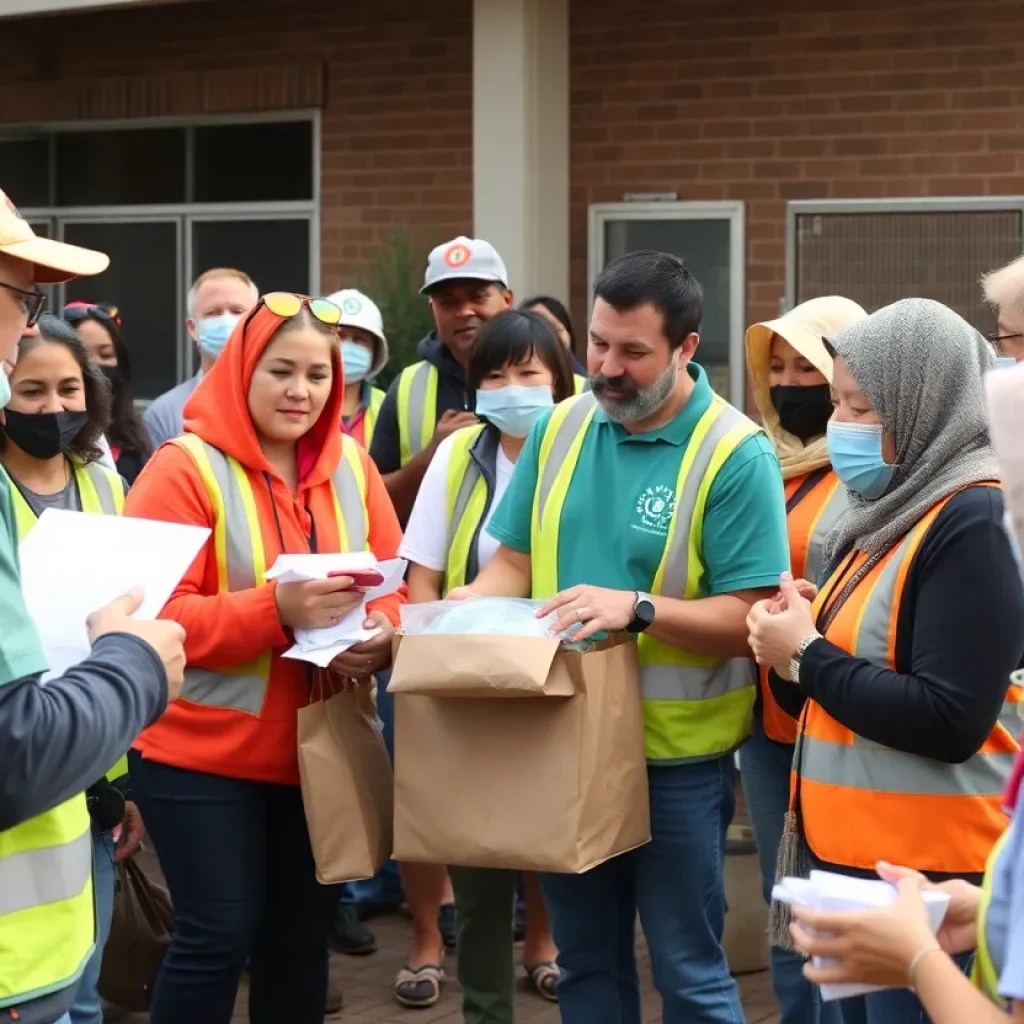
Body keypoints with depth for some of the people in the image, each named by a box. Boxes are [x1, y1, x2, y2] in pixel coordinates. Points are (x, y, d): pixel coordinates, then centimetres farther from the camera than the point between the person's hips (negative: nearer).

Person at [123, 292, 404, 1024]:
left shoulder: (351, 464, 5)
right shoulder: (185, 468, -12)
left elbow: (395, 584, 7)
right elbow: (153, 615, -18)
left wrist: (379, 634, -16)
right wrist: (277, 610, -30)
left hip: (318, 749, 6)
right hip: (203, 751, -5)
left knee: (303, 933, 12)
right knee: (218, 935, -4)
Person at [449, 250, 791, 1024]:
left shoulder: (736, 454, -14)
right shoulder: (560, 428, 3)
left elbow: (749, 618, -17)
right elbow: (517, 559, 9)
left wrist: (636, 608, -30)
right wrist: (464, 606, -12)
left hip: (677, 756, -5)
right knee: (584, 961, 16)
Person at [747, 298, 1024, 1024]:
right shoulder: (894, 512, 13)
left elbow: (948, 721, -23)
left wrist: (806, 657, -14)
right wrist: (796, 649, 0)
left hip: (927, 874, -9)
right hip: (854, 855, 9)